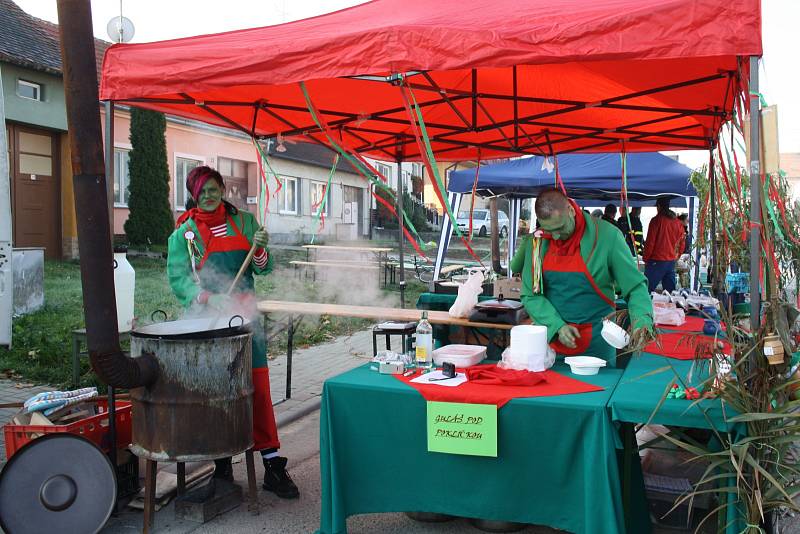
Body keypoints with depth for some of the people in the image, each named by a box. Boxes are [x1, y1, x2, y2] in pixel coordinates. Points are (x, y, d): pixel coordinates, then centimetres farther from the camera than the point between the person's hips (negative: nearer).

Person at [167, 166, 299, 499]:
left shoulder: (244, 221, 12)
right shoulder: (184, 232, 5)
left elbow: (263, 269, 13)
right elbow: (178, 277, -4)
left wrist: (260, 250, -9)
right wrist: (202, 297, -22)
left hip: (244, 315, 2)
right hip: (207, 320, -1)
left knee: (259, 387, -1)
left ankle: (272, 465, 5)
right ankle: (222, 465, 16)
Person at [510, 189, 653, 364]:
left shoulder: (606, 236, -11)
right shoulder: (536, 241, -3)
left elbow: (636, 286, -6)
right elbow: (530, 295, -1)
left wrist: (643, 322, -23)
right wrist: (558, 326, -14)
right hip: (551, 338, 2)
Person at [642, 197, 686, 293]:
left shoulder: (656, 220, -8)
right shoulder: (677, 222, 9)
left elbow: (650, 242, -8)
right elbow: (681, 243, 15)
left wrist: (645, 258, 1)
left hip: (656, 261, -6)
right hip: (671, 261, 6)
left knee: (647, 290, -5)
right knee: (670, 291, 9)